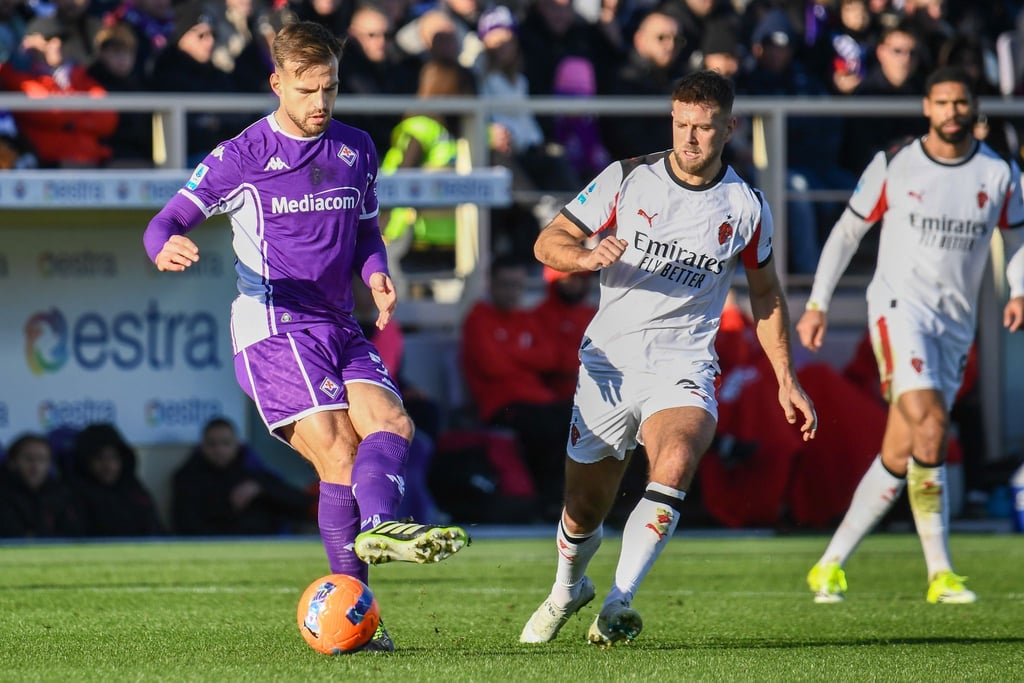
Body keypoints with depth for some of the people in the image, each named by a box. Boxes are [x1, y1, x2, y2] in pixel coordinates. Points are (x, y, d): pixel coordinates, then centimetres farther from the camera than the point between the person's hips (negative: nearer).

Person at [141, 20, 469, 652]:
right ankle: (353, 604, -29)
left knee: (392, 423, -19)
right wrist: (166, 248, -26)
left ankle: (377, 529, -35)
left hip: (340, 328, 6)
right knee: (339, 453, -19)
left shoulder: (356, 150, 14)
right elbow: (166, 223, 0)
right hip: (273, 327, -6)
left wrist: (376, 274, 1)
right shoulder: (243, 156, -1)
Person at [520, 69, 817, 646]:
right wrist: (587, 257, -24)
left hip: (684, 370, -1)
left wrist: (787, 380, 12)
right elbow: (548, 242, -1)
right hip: (608, 364, 1)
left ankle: (619, 605, -29)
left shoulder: (746, 206, 1)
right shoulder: (628, 179, -3)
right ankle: (568, 589, 41)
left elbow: (767, 294, 15)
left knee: (676, 464, -32)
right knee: (585, 509, 7)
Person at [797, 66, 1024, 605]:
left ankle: (831, 565, 15)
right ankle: (940, 573, -22)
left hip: (956, 324, 4)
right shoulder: (893, 166, 0)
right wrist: (817, 305, 6)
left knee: (899, 455, 3)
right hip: (899, 307, -3)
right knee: (928, 423, -24)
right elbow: (848, 232, 9)